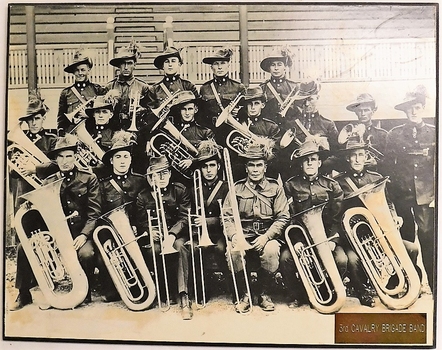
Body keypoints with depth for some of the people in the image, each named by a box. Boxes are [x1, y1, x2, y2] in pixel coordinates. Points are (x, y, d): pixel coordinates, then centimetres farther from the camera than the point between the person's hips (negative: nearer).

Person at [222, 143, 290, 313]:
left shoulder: (275, 188, 8)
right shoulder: (237, 189, 9)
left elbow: (283, 217, 1)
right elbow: (226, 216, 2)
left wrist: (266, 237, -14)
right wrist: (234, 234, -18)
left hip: (267, 236, 0)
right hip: (243, 236, 1)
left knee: (271, 251, -33)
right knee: (234, 252, -31)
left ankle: (264, 293, -4)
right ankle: (244, 295, -5)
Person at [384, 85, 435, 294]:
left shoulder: (433, 133, 8)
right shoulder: (394, 134, 8)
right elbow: (388, 164, 7)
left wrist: (436, 193, -2)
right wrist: (395, 185, 0)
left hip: (426, 194, 0)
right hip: (402, 194, 1)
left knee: (428, 238, -4)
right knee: (405, 238, 8)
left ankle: (433, 284, 8)